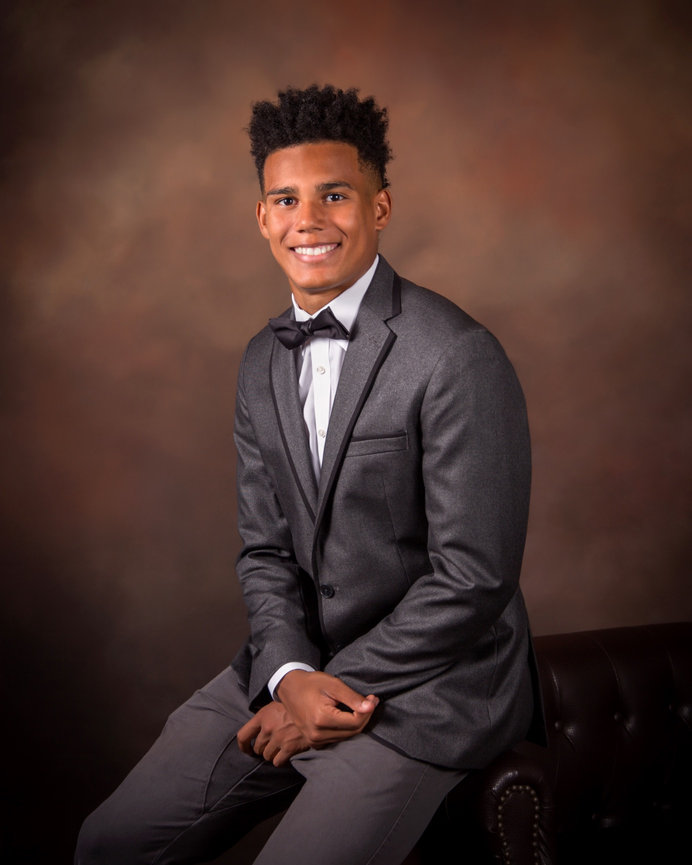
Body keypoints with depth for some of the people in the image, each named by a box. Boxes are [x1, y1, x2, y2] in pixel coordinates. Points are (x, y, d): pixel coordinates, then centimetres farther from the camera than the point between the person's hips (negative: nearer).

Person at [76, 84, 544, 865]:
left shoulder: (458, 358, -17)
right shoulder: (263, 363, 8)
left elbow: (474, 577, -17)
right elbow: (264, 548, 8)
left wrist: (334, 689, -12)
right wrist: (289, 674, -10)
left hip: (427, 685, -6)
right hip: (291, 665, 6)